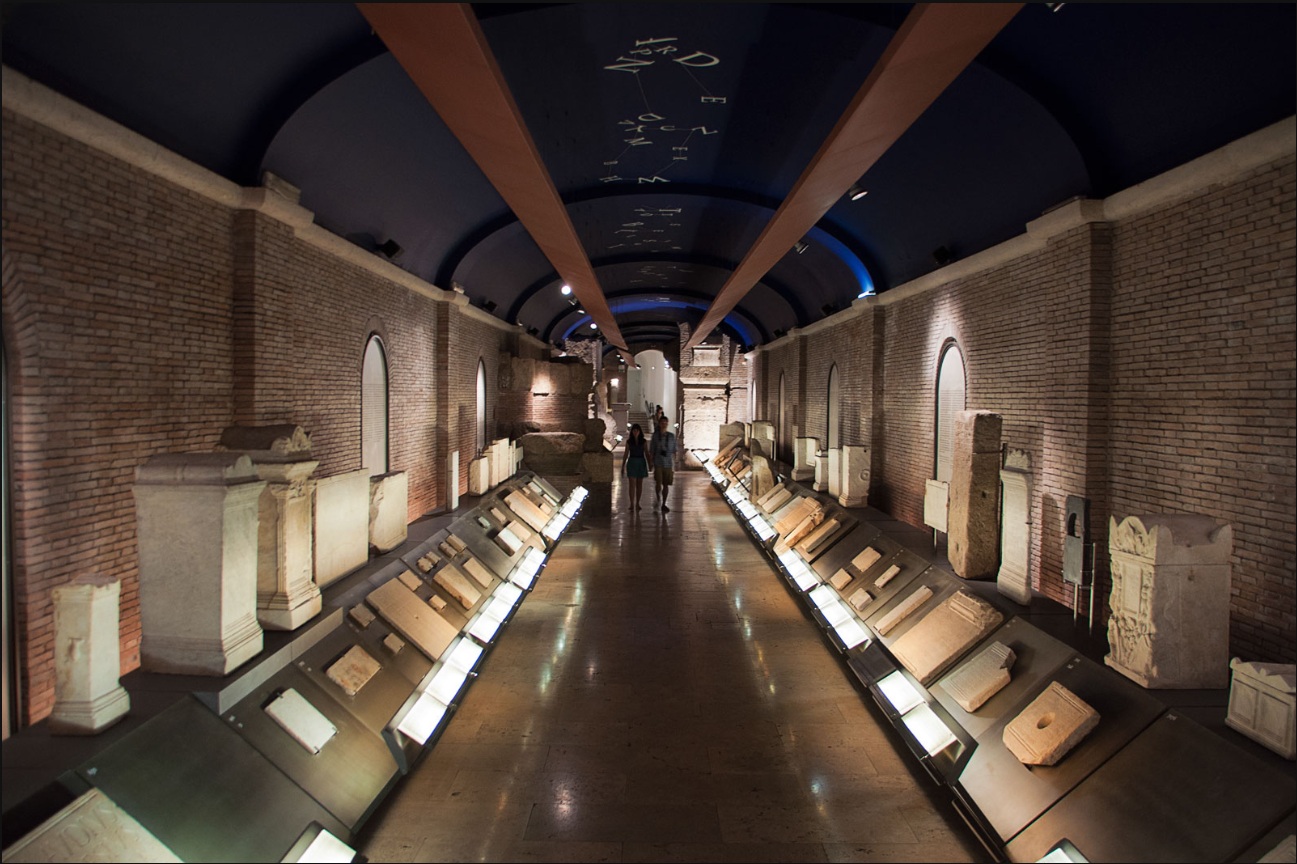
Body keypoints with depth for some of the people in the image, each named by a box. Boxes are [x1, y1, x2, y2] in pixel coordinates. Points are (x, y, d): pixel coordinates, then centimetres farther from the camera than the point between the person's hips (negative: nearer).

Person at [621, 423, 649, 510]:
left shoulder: (644, 441, 1)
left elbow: (647, 454, 1)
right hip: (631, 463, -1)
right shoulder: (628, 441, 1)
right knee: (632, 484, -8)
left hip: (641, 463, 1)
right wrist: (623, 466, 2)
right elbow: (626, 454, 4)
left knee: (639, 484, 6)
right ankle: (632, 504, -7)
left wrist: (649, 465, -7)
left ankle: (637, 503, 17)